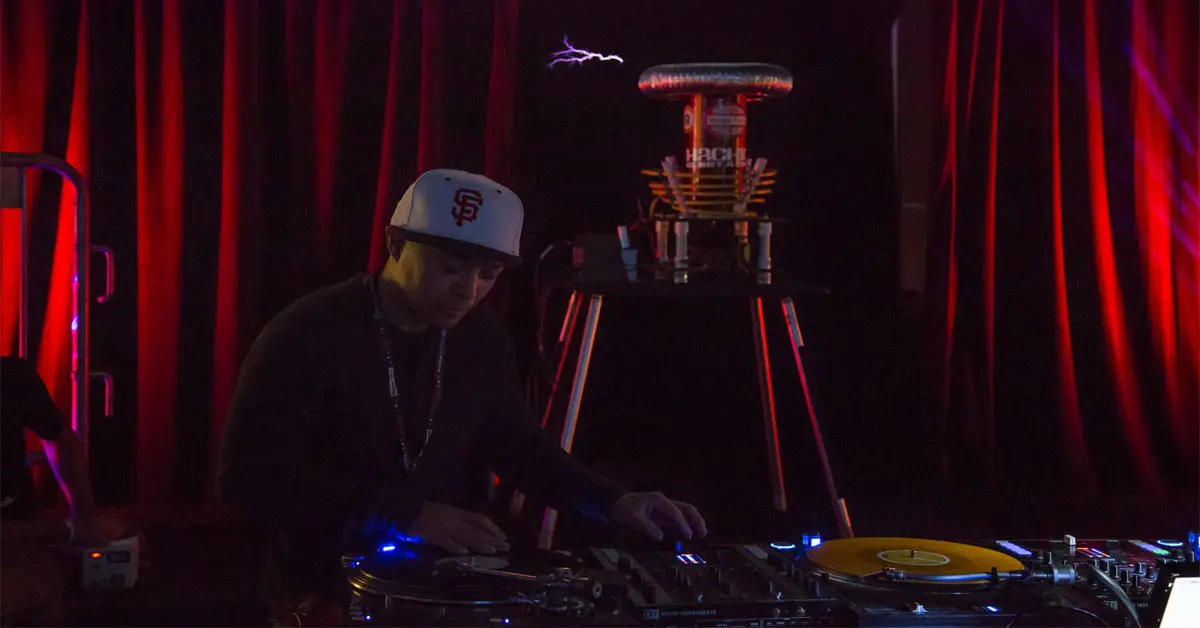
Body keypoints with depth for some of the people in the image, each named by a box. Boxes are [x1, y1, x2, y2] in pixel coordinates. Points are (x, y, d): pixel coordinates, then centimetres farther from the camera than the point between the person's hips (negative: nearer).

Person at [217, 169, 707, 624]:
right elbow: (249, 475, -20)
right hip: (334, 587, -6)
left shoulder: (483, 338, 2)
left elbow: (515, 442, 12)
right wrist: (403, 515, -26)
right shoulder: (307, 337, -17)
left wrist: (610, 501, -4)